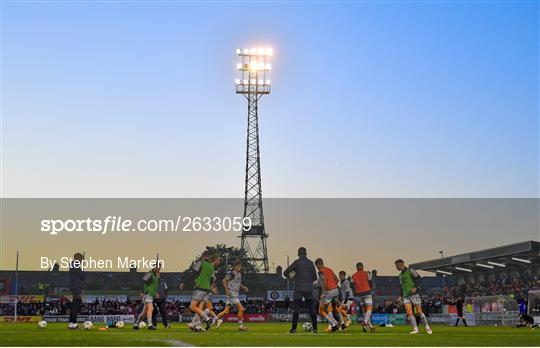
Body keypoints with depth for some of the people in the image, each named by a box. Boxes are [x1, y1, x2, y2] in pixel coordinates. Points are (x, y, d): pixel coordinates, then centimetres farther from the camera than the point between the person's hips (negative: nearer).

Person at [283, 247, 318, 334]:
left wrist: (290, 276, 20)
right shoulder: (310, 263, 7)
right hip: (309, 289, 3)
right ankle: (314, 328, 7)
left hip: (298, 289, -3)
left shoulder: (297, 262, -2)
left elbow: (285, 273, -1)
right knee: (312, 309, 8)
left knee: (296, 309, 1)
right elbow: (315, 278, 12)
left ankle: (293, 328, -3)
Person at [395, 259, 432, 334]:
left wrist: (415, 287, -20)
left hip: (414, 294, -6)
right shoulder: (400, 275, 22)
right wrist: (401, 297, 20)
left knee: (419, 312, -4)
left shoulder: (410, 270, 1)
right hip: (406, 296, 6)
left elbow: (418, 278, -8)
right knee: (409, 312, -11)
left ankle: (427, 328, 8)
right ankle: (415, 329, -11)